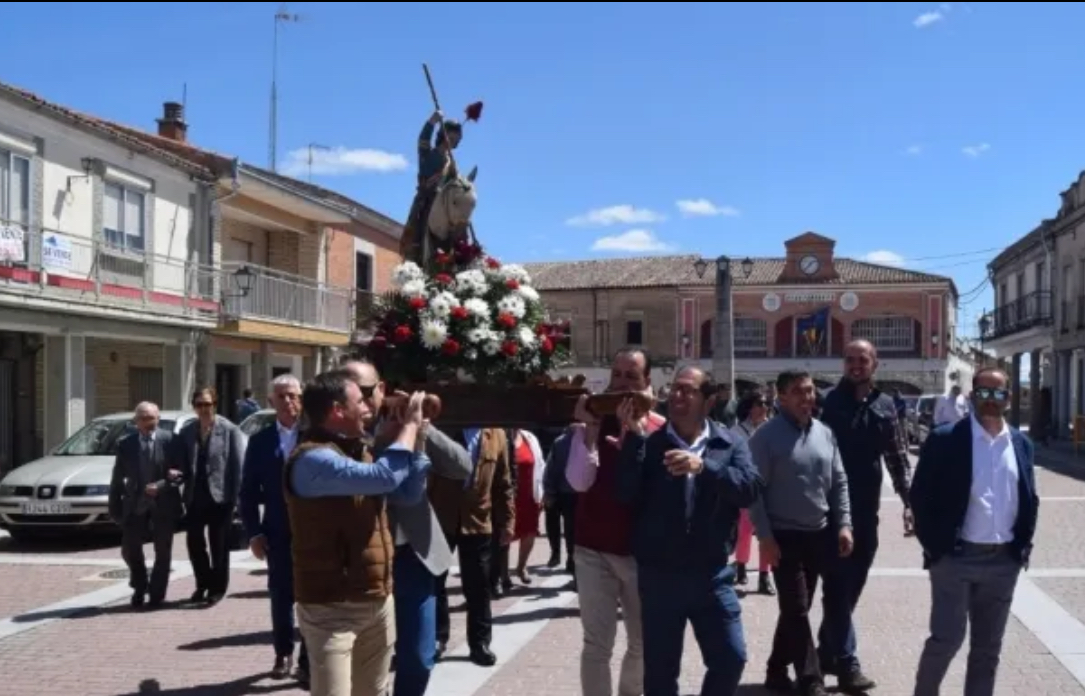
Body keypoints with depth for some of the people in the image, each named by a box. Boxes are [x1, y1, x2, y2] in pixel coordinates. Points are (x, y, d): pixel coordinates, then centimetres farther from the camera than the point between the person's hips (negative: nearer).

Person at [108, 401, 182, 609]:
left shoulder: (169, 440, -6)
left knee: (163, 552, 7)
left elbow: (181, 471, -6)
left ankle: (156, 593, 23)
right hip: (135, 505, 2)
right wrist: (115, 508, 1)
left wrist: (161, 486, -21)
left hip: (163, 504, -2)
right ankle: (139, 588, 29)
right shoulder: (125, 443, 1)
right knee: (129, 549, 5)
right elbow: (117, 478, 4)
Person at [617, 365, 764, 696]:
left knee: (731, 658, 3)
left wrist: (704, 466, -26)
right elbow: (626, 496, -11)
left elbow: (750, 488, -12)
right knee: (660, 669, 9)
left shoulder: (730, 443, 3)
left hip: (712, 575, 1)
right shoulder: (650, 443, 0)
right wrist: (634, 437, -19)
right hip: (658, 576, 0)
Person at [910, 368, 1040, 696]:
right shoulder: (945, 439, -8)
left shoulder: (1021, 444, 7)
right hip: (955, 557, -4)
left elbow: (1030, 499, 14)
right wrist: (932, 546, -8)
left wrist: (1023, 546, 5)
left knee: (988, 646, 12)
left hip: (1004, 561, 4)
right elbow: (921, 495, -5)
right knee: (946, 638, -2)